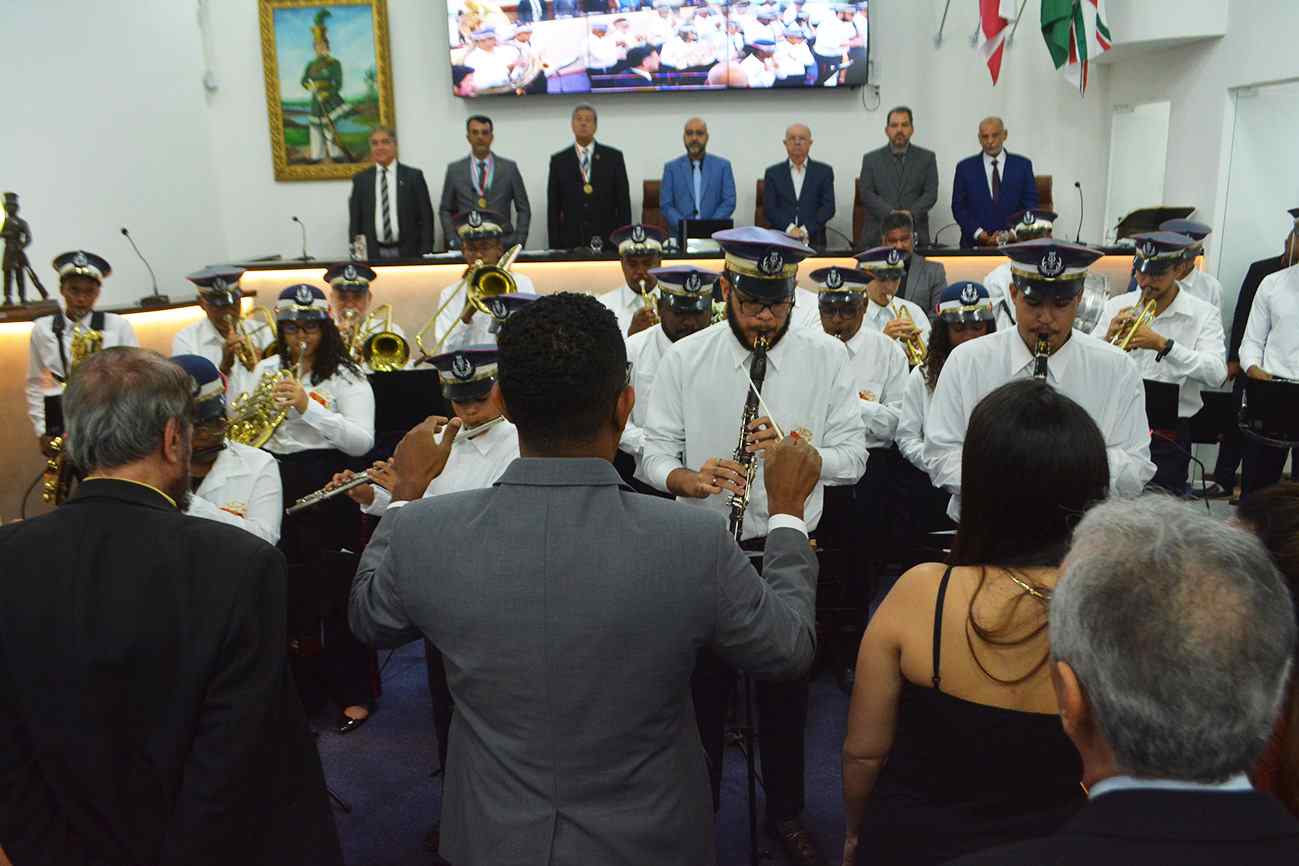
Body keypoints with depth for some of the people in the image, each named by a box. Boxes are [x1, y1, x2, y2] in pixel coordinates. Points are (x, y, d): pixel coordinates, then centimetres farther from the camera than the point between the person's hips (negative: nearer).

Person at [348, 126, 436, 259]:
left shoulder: (413, 176, 5)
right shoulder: (361, 179, 10)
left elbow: (426, 217, 2)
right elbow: (354, 221, 10)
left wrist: (426, 253, -6)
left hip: (408, 253, -1)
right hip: (372, 254, 1)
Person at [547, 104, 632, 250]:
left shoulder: (613, 156, 5)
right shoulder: (558, 160, 6)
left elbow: (623, 202, 4)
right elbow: (553, 207, 5)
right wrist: (555, 246, -2)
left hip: (608, 241, 0)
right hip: (571, 242, 0)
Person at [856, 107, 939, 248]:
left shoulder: (927, 157, 13)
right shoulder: (871, 159, 11)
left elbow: (931, 193, 3)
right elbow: (866, 193, 0)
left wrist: (911, 214, -15)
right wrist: (891, 214, -15)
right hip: (877, 233, 0)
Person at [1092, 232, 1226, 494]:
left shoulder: (1204, 314, 0)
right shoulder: (1116, 306, 7)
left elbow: (1216, 374, -15)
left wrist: (1163, 344, -22)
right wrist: (1109, 338, -14)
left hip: (1168, 435, -2)